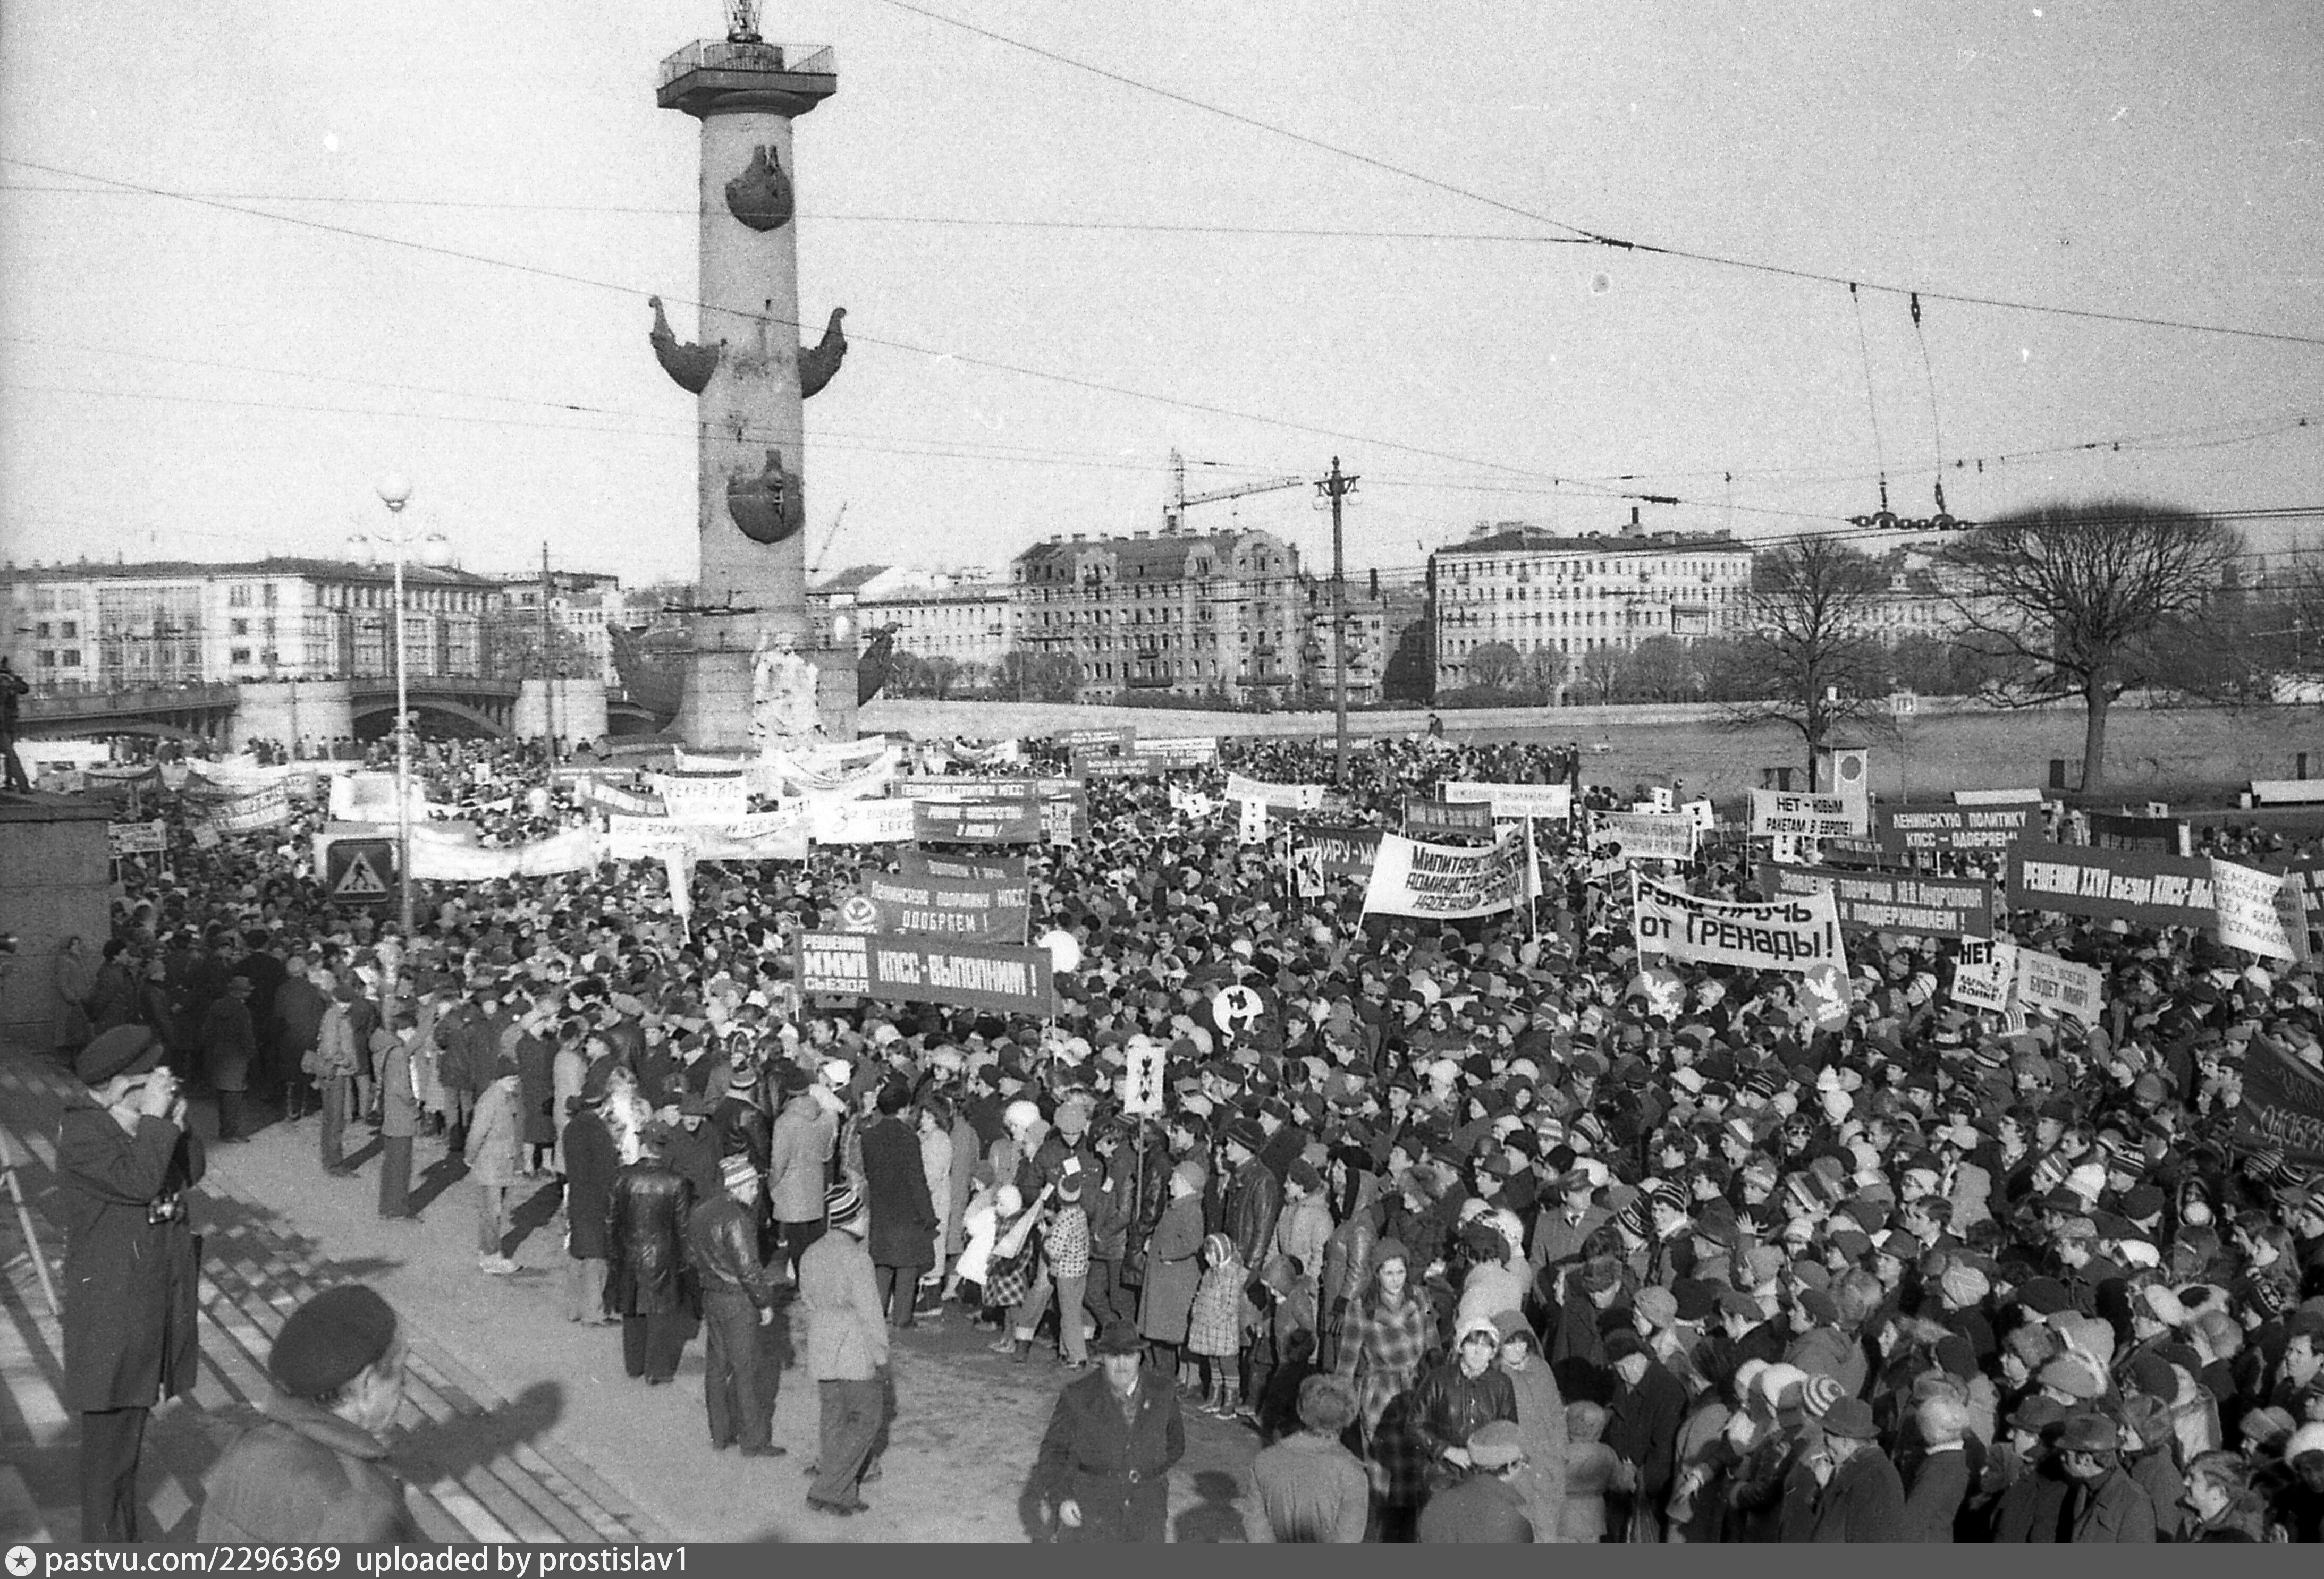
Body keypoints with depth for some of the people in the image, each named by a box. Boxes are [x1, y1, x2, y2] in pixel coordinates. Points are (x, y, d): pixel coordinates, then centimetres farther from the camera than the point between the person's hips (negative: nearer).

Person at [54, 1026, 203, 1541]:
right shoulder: (81, 1133, -19)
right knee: (110, 1431, -2)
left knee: (132, 1417, 19)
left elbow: (190, 1173, 7)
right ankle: (106, 1543, 8)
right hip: (111, 1310, -8)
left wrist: (178, 1125, -8)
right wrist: (155, 1122, -25)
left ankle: (123, 1531, 32)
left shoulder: (141, 1121, 5)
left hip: (155, 1300, 8)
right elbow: (138, 1182, -30)